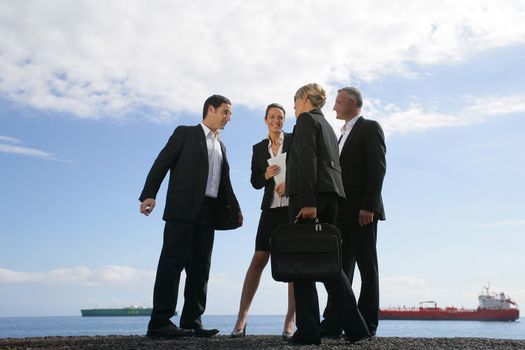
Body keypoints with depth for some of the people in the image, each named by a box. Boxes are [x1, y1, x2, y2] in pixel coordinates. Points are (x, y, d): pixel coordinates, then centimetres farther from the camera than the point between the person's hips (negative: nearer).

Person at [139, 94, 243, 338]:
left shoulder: (221, 146, 25)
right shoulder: (185, 133, 6)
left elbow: (224, 183, 23)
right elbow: (161, 163, -2)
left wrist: (235, 210, 12)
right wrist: (149, 194, -15)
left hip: (208, 211, 7)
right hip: (183, 208, -6)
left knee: (200, 267, 4)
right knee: (173, 261, -10)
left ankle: (192, 322, 8)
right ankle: (160, 322, -9)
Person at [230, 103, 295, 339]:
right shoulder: (259, 148, 12)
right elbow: (255, 182, 10)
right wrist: (266, 176, -10)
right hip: (272, 208, 2)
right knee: (259, 259, -5)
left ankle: (290, 321, 3)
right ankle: (242, 317, -2)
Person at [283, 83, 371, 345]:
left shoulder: (306, 119, 0)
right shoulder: (327, 126, 27)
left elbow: (308, 161, -13)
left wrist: (307, 201, -21)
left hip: (310, 194, -8)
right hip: (331, 194, 8)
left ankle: (308, 330, -4)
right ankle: (355, 327, 6)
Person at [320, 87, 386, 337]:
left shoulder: (370, 128, -2)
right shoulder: (343, 134, 24)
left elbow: (378, 169, -12)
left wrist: (368, 207, -20)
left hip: (362, 210, -8)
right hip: (343, 212, 8)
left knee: (366, 267, -2)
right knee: (341, 267, 5)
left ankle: (367, 324, 4)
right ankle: (333, 323, 6)